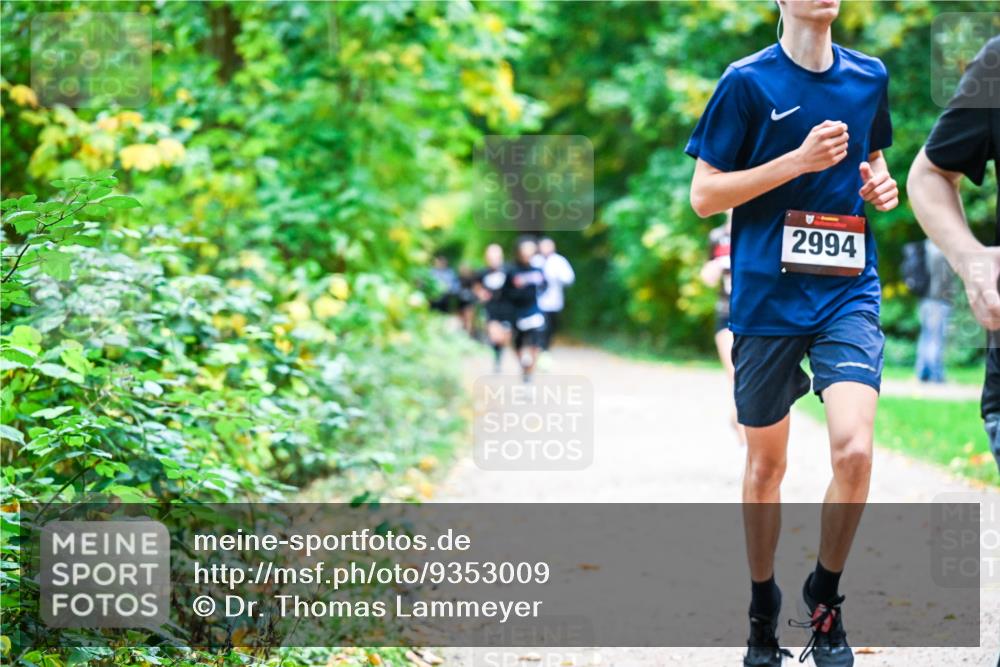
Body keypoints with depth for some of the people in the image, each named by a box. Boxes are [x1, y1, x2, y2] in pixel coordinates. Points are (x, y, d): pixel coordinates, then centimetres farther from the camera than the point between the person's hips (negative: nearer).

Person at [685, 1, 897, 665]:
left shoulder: (869, 77, 9)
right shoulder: (748, 82, -3)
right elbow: (704, 196, -4)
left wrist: (881, 184, 4)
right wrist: (800, 161, -14)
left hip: (849, 293, 2)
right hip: (767, 300, -2)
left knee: (854, 448, -17)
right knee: (766, 463, 8)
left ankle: (826, 597, 4)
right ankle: (763, 611, 27)